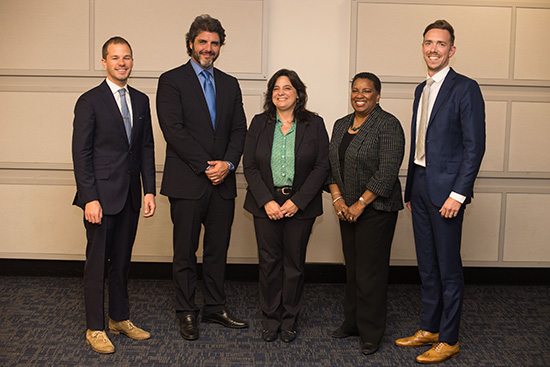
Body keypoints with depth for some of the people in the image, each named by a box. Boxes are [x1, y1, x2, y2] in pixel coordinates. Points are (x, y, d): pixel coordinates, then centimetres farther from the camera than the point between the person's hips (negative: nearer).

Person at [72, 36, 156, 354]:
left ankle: (120, 318, 28)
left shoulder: (141, 101, 11)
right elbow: (81, 154, -9)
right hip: (102, 195, -5)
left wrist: (149, 190, 5)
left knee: (122, 260, 14)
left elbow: (147, 149, 12)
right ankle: (95, 328, 15)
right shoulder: (90, 102, -5)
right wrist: (90, 198, -15)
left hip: (130, 196, 5)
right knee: (97, 262, 3)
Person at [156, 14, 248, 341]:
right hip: (187, 182, -4)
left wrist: (228, 163, -7)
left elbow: (239, 130, 10)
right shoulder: (171, 80, -1)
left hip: (222, 181, 5)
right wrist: (205, 166, -14)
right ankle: (187, 313, 18)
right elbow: (173, 129, -11)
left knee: (218, 249, 12)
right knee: (186, 251, 5)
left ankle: (216, 307, 25)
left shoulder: (230, 84, 15)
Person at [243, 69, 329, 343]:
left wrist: (297, 202, -12)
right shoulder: (259, 123, 5)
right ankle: (270, 320, 21)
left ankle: (289, 321, 21)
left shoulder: (315, 125, 1)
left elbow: (322, 167, -4)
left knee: (294, 263, 5)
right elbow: (250, 167, 2)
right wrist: (266, 201, -10)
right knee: (269, 262, 5)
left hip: (300, 205, -1)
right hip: (266, 204, 1)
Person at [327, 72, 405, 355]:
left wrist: (360, 205, -16)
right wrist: (337, 199, -2)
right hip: (346, 209, 7)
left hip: (376, 208, -7)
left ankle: (370, 332, 9)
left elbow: (387, 173, -17)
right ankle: (352, 322, 26)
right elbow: (332, 165, 12)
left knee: (370, 269, -2)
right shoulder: (341, 125, 12)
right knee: (351, 265, 13)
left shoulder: (388, 125, -10)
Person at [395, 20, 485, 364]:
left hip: (445, 188, -7)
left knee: (448, 267, 1)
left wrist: (458, 194, -18)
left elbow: (474, 146, -13)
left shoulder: (465, 89, -8)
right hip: (419, 184, 8)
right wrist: (411, 189, 15)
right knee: (427, 265, 14)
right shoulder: (422, 90, 15)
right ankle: (429, 329, 27)